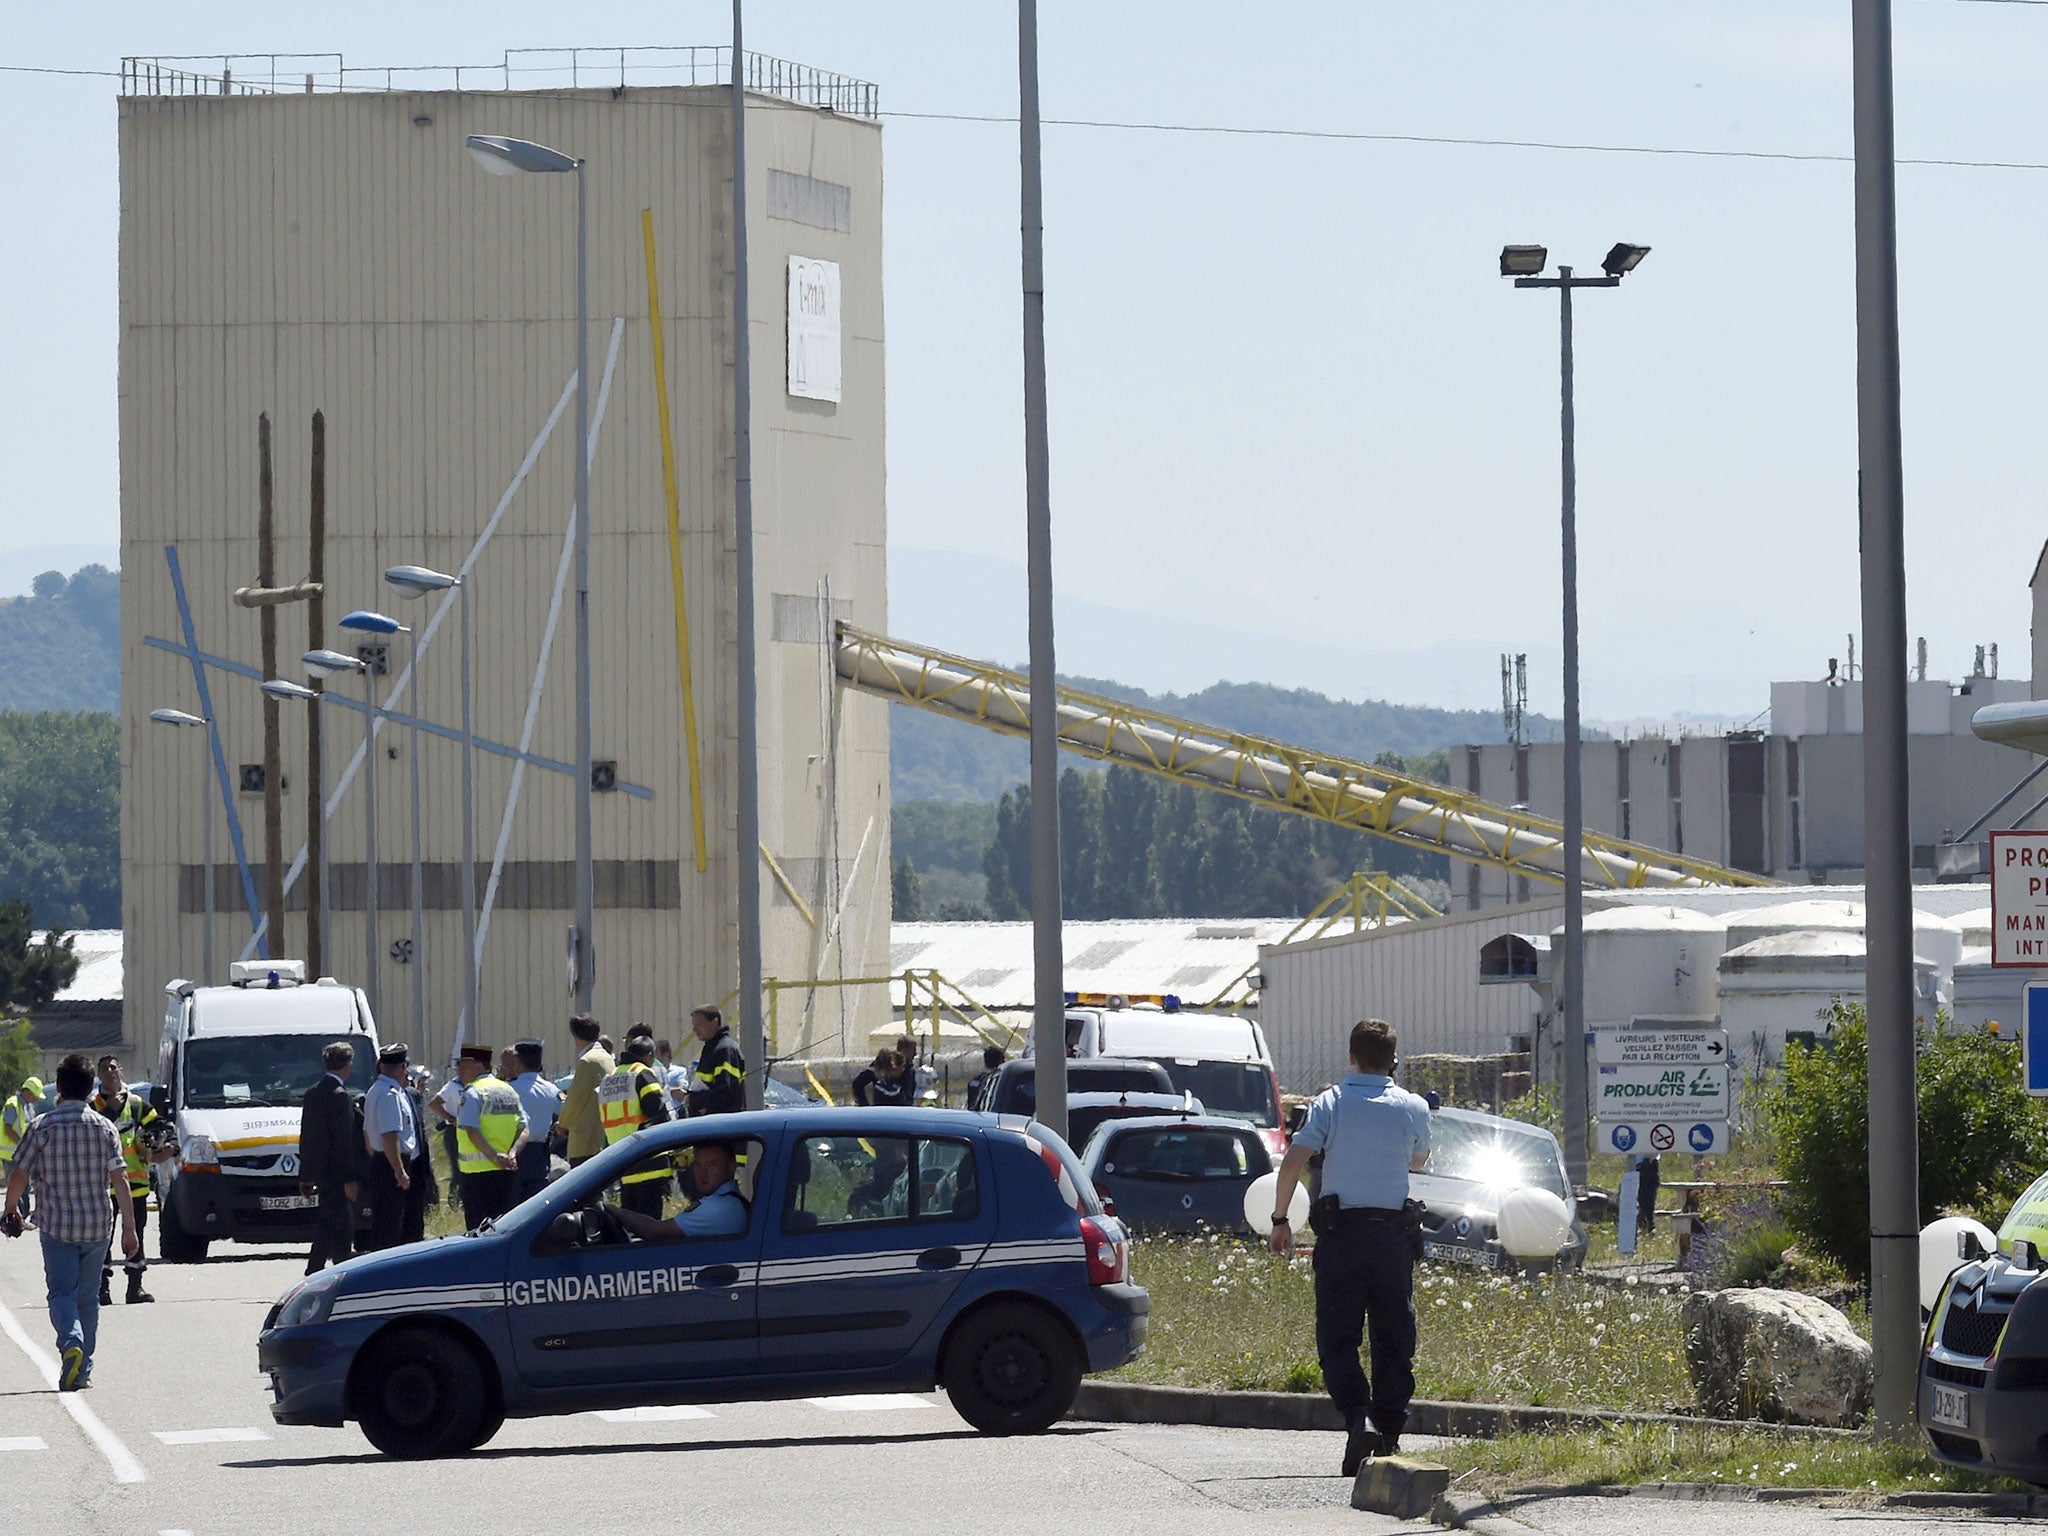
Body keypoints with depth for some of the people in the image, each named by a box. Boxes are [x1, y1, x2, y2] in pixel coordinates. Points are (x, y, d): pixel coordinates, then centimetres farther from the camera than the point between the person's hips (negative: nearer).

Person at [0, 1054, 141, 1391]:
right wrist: (129, 1228, -1)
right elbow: (120, 1180, -4)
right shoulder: (104, 1128, 0)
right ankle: (82, 1369, 18)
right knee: (88, 1297, 14)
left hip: (56, 1224, -2)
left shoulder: (41, 1127, -6)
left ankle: (71, 1341, -28)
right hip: (97, 1224, 2)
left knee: (62, 1293, 1)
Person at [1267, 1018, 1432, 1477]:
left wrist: (1280, 1220, 0)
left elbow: (1293, 1162, -11)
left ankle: (1358, 1418, -20)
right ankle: (1390, 1434, 14)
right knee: (1394, 1339, 12)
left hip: (1340, 1231, -2)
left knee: (1337, 1336, 1)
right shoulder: (1413, 1108, 2)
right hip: (1394, 1231, 2)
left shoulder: (1330, 1103, -3)